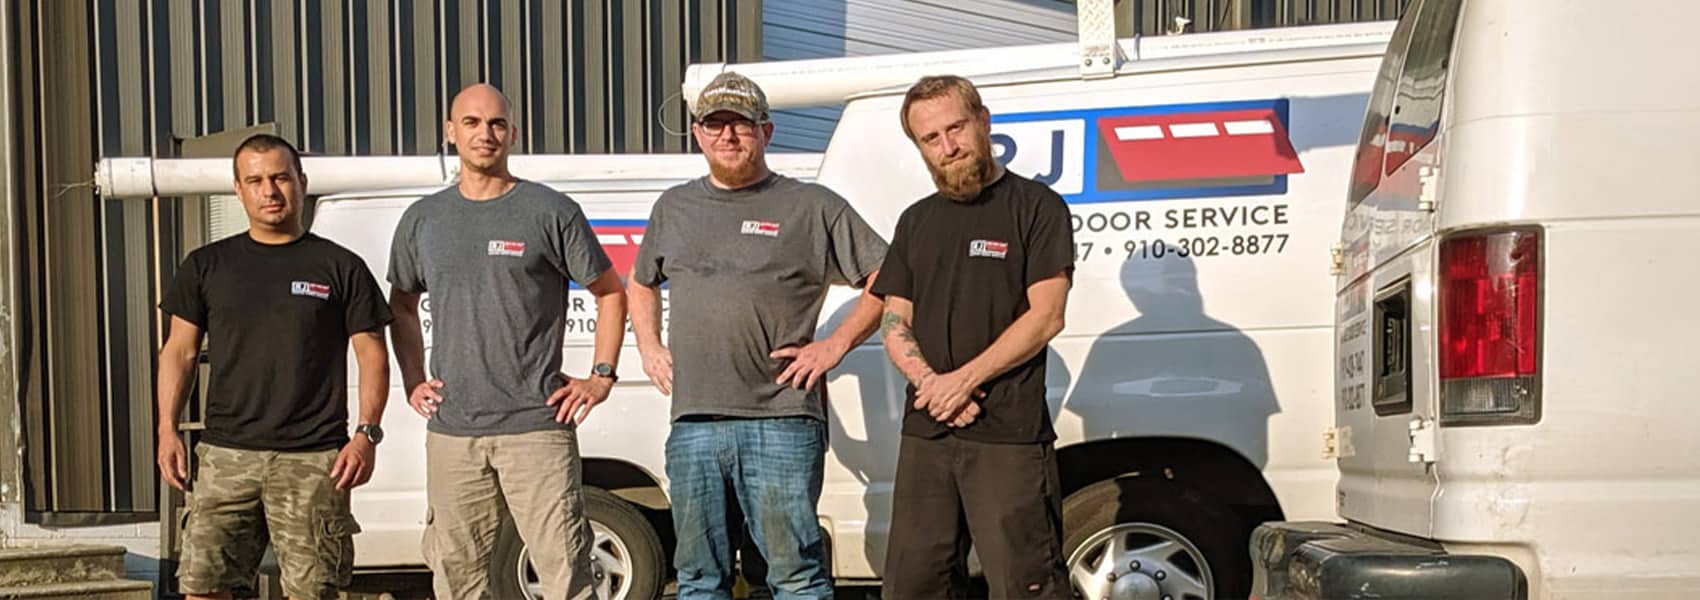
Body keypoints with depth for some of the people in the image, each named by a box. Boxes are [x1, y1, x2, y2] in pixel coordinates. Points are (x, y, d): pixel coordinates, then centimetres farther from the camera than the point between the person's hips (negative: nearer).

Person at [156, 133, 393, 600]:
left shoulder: (340, 267, 6)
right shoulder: (206, 265, 12)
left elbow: (372, 356, 5)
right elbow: (180, 351, 13)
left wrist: (367, 433, -7)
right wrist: (167, 429, 1)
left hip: (314, 459, -2)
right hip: (226, 455, 2)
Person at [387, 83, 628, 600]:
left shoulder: (551, 213, 0)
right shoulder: (422, 220, 11)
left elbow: (611, 292, 7)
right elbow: (402, 305, 24)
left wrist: (601, 375, 0)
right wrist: (413, 382, 13)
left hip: (537, 427, -4)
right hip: (451, 432, 4)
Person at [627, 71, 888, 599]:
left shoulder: (812, 207, 3)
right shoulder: (673, 208, 17)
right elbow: (641, 283, 33)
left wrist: (836, 345, -5)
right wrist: (648, 348, 18)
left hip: (780, 421, -4)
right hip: (691, 423, 5)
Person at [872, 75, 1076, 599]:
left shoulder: (1035, 206, -1)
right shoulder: (915, 222, 18)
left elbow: (1045, 317, -9)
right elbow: (895, 323, 13)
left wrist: (963, 380, -14)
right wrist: (929, 384, -7)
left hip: (1009, 437, -6)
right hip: (925, 433, 6)